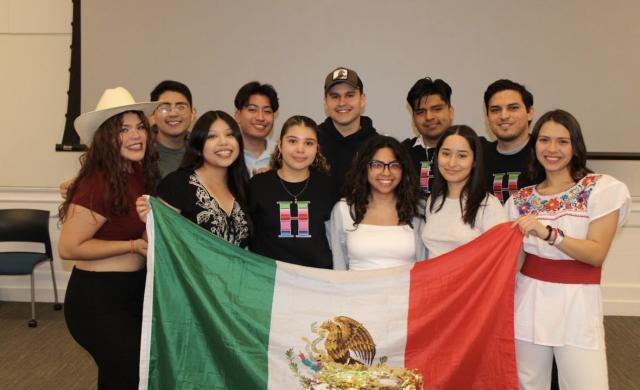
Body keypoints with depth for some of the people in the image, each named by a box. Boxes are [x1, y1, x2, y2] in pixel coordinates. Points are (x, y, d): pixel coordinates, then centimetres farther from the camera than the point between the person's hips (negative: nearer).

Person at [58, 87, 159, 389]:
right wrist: (134, 246, -21)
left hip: (133, 291, 8)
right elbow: (68, 248, -21)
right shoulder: (99, 183, -23)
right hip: (98, 299, -8)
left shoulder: (138, 173, 2)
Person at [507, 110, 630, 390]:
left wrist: (548, 233, -24)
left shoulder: (602, 189, -3)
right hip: (529, 303, 3)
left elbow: (597, 254, -13)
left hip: (578, 306, -3)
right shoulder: (522, 199, 7)